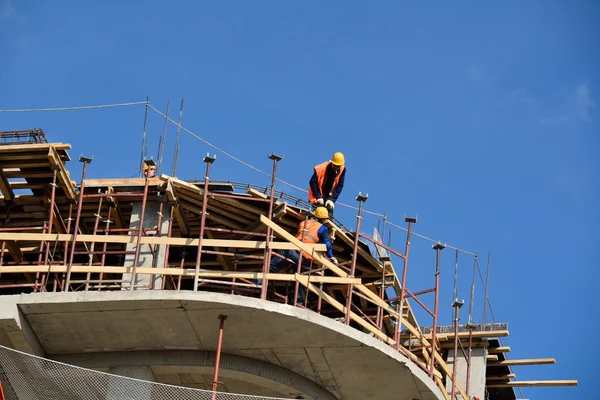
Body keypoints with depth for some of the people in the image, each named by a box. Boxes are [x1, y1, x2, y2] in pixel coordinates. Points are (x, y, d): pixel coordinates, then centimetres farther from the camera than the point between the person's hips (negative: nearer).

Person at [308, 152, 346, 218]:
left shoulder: (342, 170, -15)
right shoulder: (321, 169, -26)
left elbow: (340, 186, -11)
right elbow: (313, 182, -19)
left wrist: (332, 199, -19)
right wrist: (318, 197, -23)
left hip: (329, 195, 4)